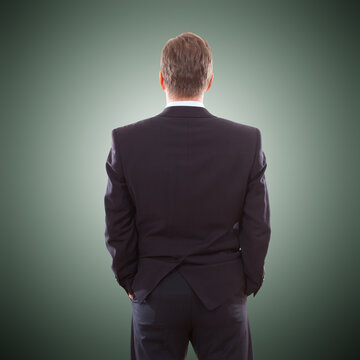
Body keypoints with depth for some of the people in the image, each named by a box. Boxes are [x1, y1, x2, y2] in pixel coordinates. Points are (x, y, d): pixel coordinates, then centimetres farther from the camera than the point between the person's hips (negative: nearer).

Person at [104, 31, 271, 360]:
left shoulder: (125, 141, -10)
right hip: (223, 291, 0)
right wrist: (249, 283, 9)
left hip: (154, 294, 0)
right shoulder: (248, 140, -10)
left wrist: (130, 281, 10)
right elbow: (257, 226, -5)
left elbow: (118, 228, -4)